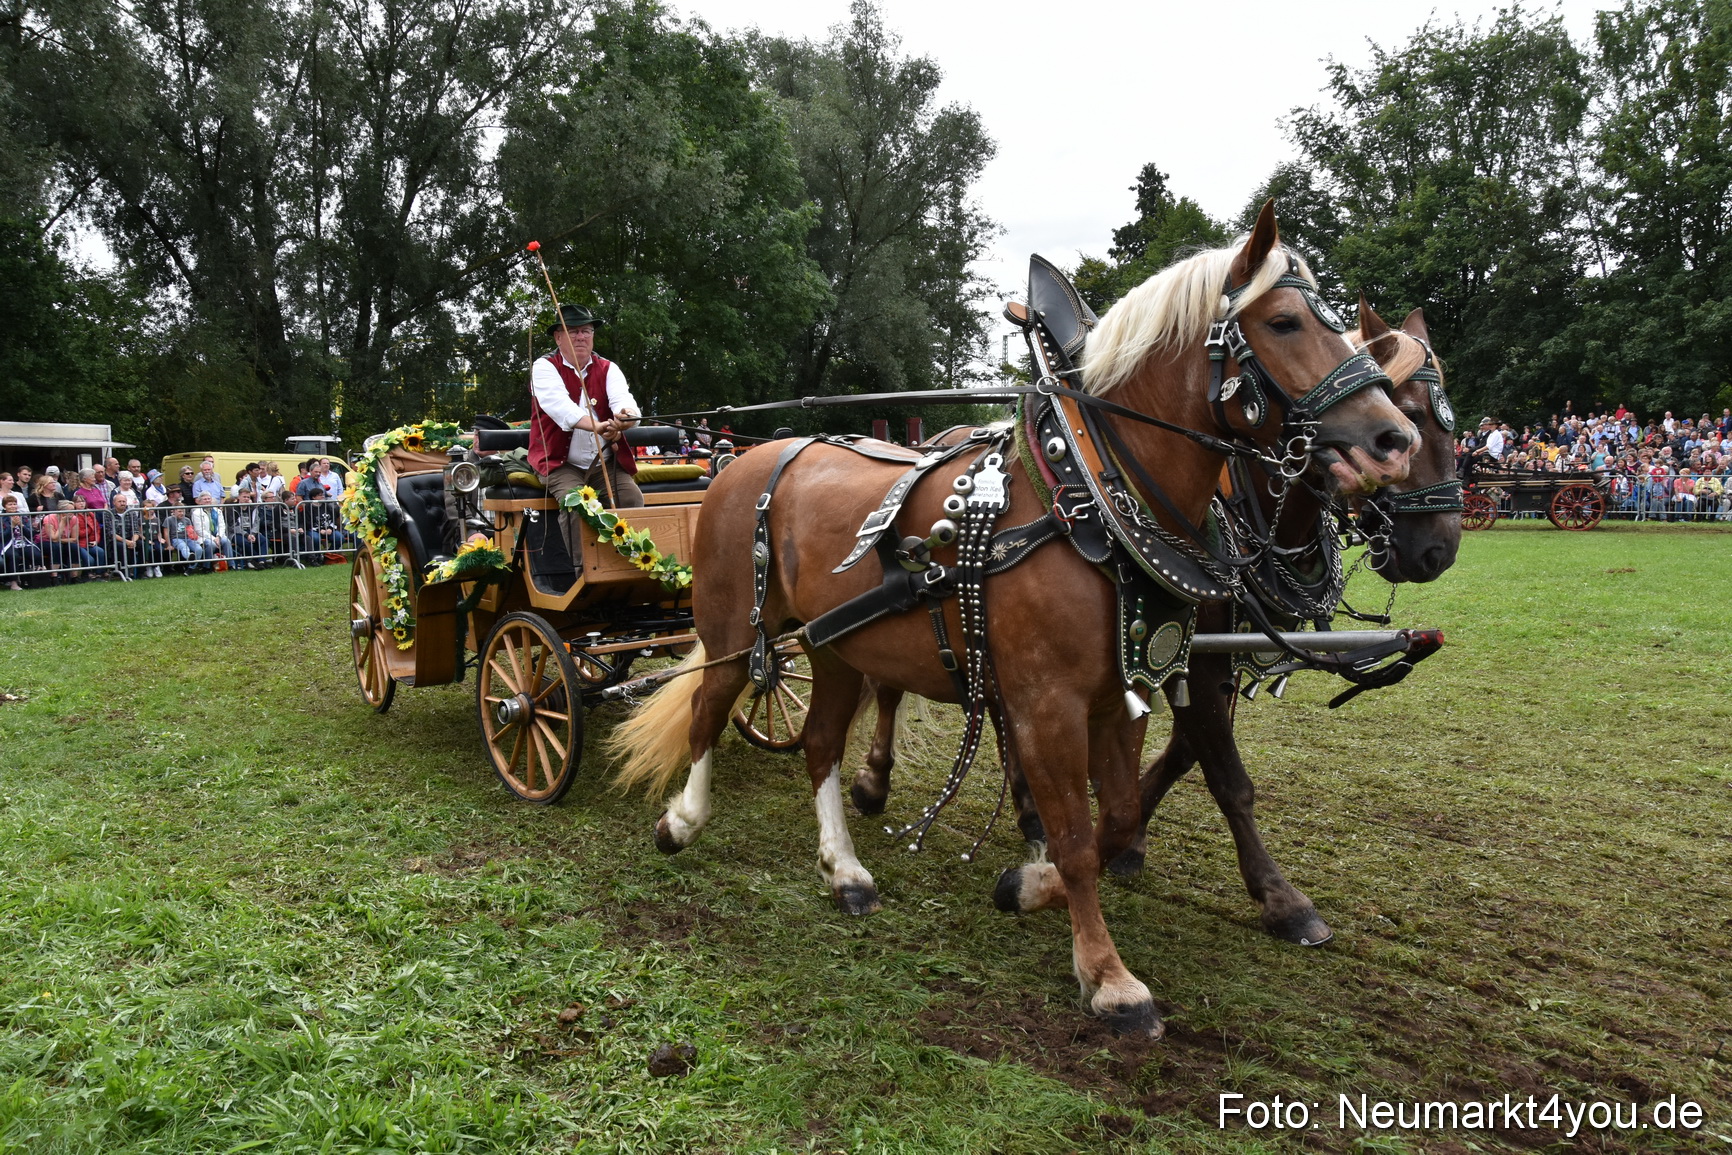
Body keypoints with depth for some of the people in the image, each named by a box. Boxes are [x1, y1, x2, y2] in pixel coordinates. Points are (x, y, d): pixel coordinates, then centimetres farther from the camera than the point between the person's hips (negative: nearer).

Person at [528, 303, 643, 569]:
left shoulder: (608, 369, 8)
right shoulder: (545, 368, -2)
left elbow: (623, 399, -13)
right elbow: (561, 407, -23)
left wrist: (626, 417, -40)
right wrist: (597, 426, -43)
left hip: (605, 462, 3)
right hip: (560, 462, -3)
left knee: (633, 498, -20)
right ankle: (583, 570, -25)